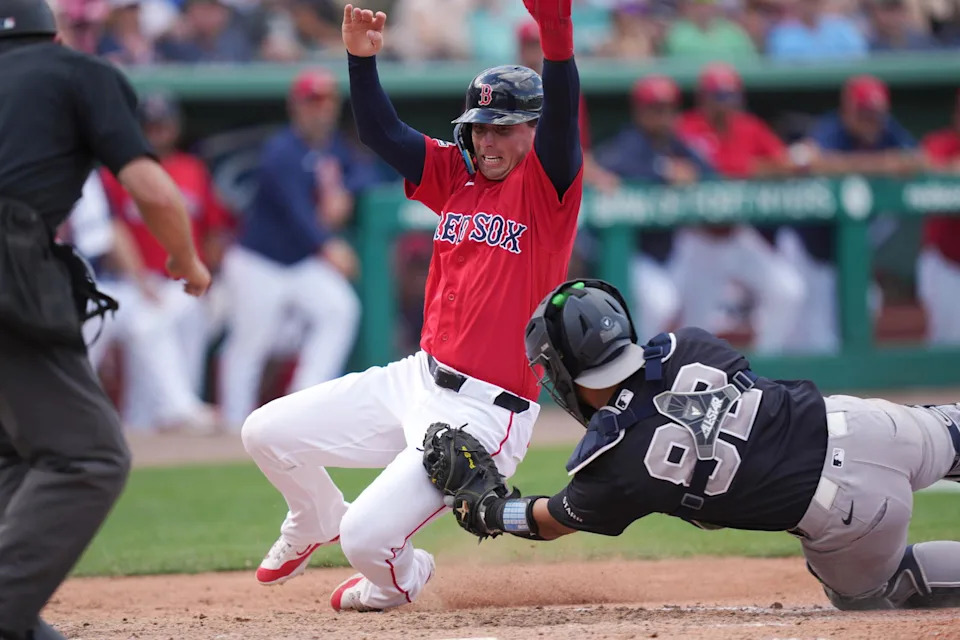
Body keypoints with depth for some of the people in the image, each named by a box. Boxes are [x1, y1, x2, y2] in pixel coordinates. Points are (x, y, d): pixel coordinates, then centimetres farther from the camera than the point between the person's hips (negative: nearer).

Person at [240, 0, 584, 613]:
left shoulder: (547, 183, -8)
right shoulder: (456, 174, 11)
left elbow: (561, 112, -26)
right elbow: (381, 132, 4)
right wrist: (363, 57, -14)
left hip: (485, 412, -7)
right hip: (416, 379, 7)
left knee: (368, 539, -15)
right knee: (267, 432, 6)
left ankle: (400, 578, 24)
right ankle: (318, 521, 38)